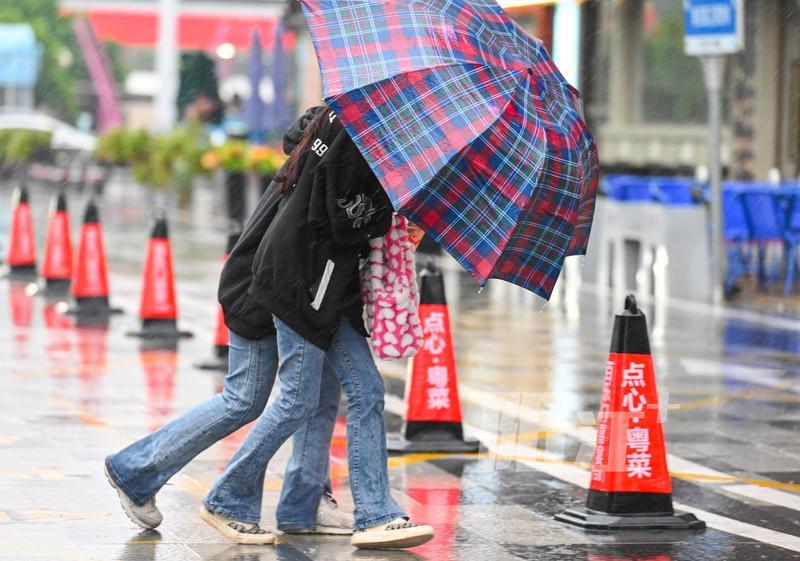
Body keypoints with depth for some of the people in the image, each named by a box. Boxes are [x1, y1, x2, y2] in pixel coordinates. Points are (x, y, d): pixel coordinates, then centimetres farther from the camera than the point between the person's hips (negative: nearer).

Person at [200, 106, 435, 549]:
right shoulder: (353, 128, -16)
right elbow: (348, 222, -20)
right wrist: (397, 211, -7)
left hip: (329, 282, 10)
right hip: (302, 277, -10)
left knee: (366, 391, 4)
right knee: (300, 399, -4)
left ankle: (375, 515, 2)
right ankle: (227, 501, 10)